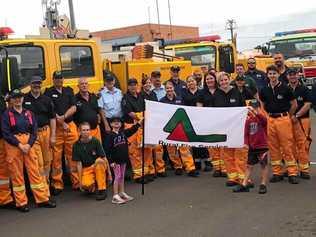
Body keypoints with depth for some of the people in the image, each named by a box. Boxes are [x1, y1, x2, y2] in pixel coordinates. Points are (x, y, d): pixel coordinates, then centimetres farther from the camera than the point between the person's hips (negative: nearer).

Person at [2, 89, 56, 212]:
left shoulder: (29, 113, 12)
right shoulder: (7, 114, 1)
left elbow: (34, 131, 7)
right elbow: (6, 133, -6)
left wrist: (29, 144, -9)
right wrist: (19, 145, -14)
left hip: (28, 145, 3)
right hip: (13, 145, -3)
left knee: (35, 171, 4)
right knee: (16, 174, 1)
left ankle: (42, 199, 11)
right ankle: (21, 203, 10)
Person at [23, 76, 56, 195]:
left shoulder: (46, 99, 8)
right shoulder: (24, 99, 2)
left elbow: (52, 118, 8)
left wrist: (53, 136, 2)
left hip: (46, 132, 3)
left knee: (47, 161, 9)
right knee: (38, 163, -5)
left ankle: (46, 182, 23)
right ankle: (44, 188, -1)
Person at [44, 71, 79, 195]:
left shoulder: (69, 90, 13)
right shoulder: (48, 92, 2)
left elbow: (73, 108, 5)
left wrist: (63, 117, -11)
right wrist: (61, 123, -9)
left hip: (70, 126, 3)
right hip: (56, 127, -3)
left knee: (73, 155, 5)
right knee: (56, 156, -1)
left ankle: (76, 182, 10)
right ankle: (57, 184, 6)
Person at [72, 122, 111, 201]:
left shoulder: (95, 141, -9)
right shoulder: (77, 145, -6)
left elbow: (104, 158, -7)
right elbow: (78, 163, -5)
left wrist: (109, 173, -7)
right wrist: (80, 180, -8)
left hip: (99, 167, 0)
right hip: (86, 169, 0)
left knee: (99, 161, -35)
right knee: (86, 185, -30)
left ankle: (102, 190, -24)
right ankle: (94, 186, 11)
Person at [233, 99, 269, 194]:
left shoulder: (261, 117, -7)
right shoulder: (248, 119, 4)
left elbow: (263, 119, -33)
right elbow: (246, 133, 7)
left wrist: (255, 112, -47)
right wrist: (246, 143, -4)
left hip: (262, 146, -4)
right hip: (252, 147, 5)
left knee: (264, 165, 4)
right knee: (249, 165, 11)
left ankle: (263, 185, 15)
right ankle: (244, 185, 16)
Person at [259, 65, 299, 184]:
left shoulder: (285, 88, -4)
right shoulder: (264, 90, 7)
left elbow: (294, 104, 3)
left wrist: (289, 116, 7)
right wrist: (267, 116, 8)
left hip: (284, 119, -4)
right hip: (270, 120, 4)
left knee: (287, 147, -5)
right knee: (273, 147, 6)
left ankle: (292, 173, 1)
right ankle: (277, 173, 14)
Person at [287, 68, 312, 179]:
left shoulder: (304, 89, 4)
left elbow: (307, 105, -4)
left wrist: (296, 116, -13)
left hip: (302, 120, -2)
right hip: (287, 121, 2)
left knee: (303, 145, -7)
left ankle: (304, 169, -3)